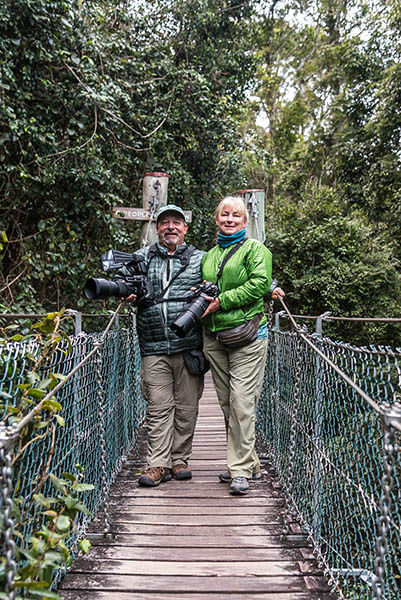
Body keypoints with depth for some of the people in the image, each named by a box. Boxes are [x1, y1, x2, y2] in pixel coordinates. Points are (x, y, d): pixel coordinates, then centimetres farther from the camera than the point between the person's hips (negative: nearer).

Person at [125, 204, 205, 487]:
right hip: (154, 348, 0)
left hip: (189, 347, 0)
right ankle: (159, 464, 8)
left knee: (186, 407, 6)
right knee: (159, 407, 0)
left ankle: (180, 460, 20)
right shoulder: (142, 257, 15)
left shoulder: (200, 259, 11)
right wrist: (128, 294, -2)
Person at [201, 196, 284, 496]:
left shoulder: (255, 248, 2)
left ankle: (241, 469, 3)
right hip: (213, 337, 6)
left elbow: (259, 284, -12)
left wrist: (222, 301, -13)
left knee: (242, 403, -8)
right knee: (226, 403, 9)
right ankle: (249, 462, 23)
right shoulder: (210, 254, 20)